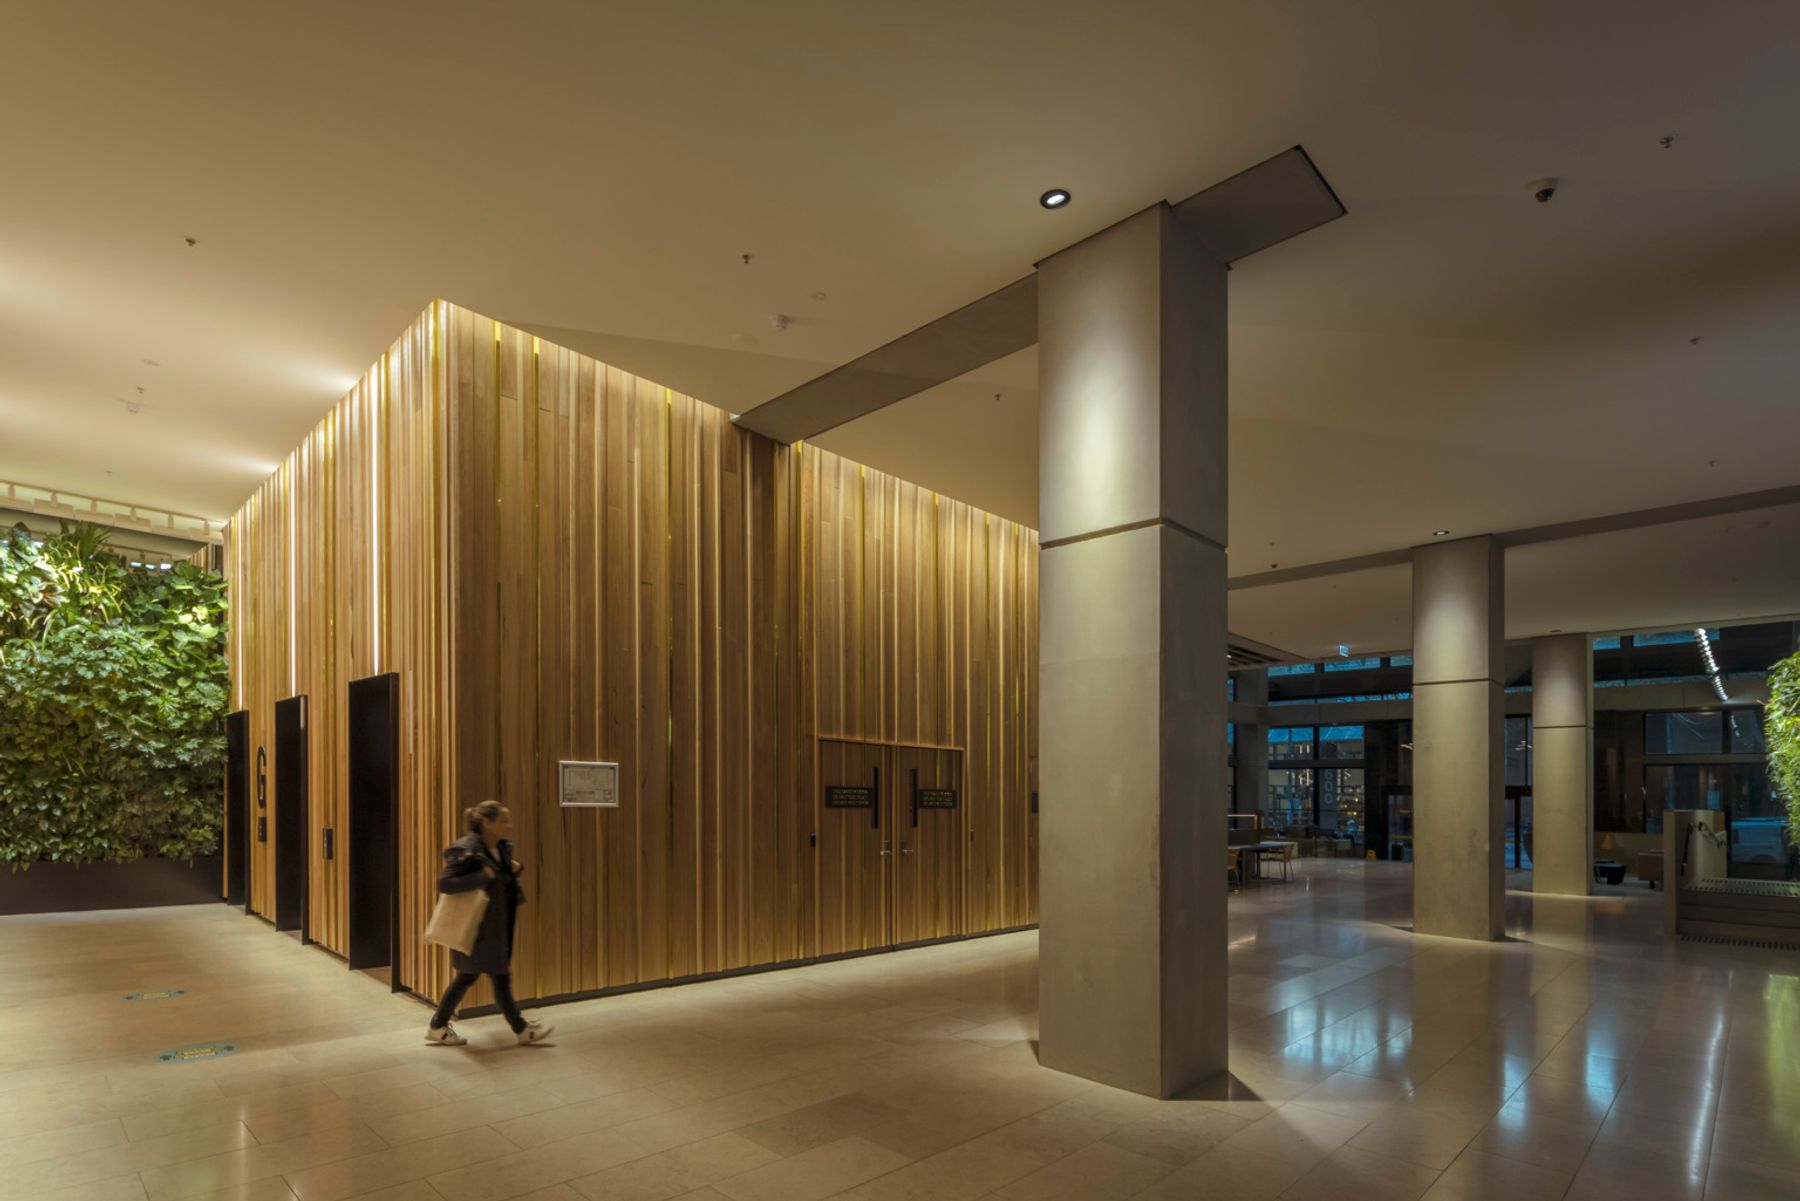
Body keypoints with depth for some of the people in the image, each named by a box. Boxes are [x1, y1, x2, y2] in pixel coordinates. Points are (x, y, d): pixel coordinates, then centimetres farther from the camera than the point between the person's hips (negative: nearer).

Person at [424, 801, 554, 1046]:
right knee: (501, 978, 0)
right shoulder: (466, 850, -19)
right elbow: (444, 883, -26)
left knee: (467, 977, 17)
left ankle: (438, 1027, 29)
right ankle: (522, 1030, 10)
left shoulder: (503, 847, 7)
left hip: (497, 926, 9)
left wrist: (515, 869, 0)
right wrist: (482, 876, -28)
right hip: (478, 927, -9)